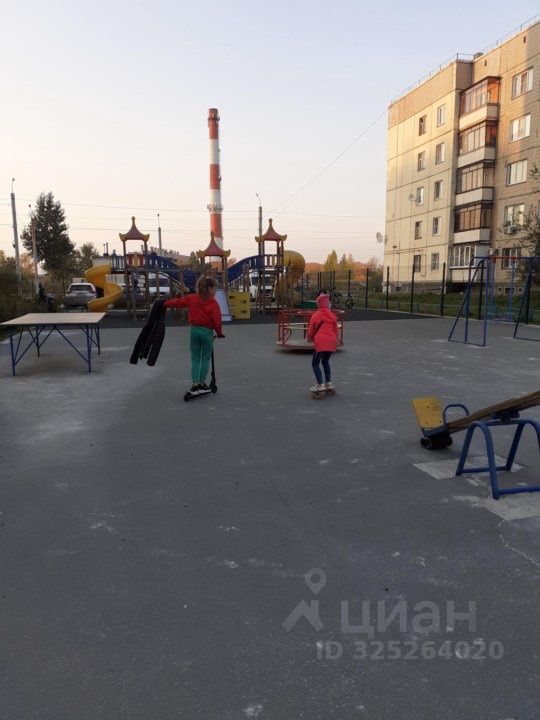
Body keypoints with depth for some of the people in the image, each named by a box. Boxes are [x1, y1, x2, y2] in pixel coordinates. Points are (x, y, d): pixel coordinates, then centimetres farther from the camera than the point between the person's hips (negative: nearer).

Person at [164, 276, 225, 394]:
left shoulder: (192, 299, 1)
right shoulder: (213, 303, -11)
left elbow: (178, 301, 11)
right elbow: (217, 321, -15)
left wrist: (166, 304, 28)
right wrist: (219, 333, 2)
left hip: (194, 330, 4)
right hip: (207, 331, -4)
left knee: (195, 359, 11)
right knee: (205, 358, 10)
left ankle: (195, 384, 4)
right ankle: (202, 383, 13)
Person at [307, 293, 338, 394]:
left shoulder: (315, 316, -1)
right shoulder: (332, 316, 9)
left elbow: (311, 331, 5)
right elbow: (336, 331, 15)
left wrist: (311, 339, 25)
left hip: (321, 343, -5)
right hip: (332, 342, 5)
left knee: (315, 363, 6)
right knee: (325, 361, 24)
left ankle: (320, 385, -3)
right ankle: (328, 383, 23)